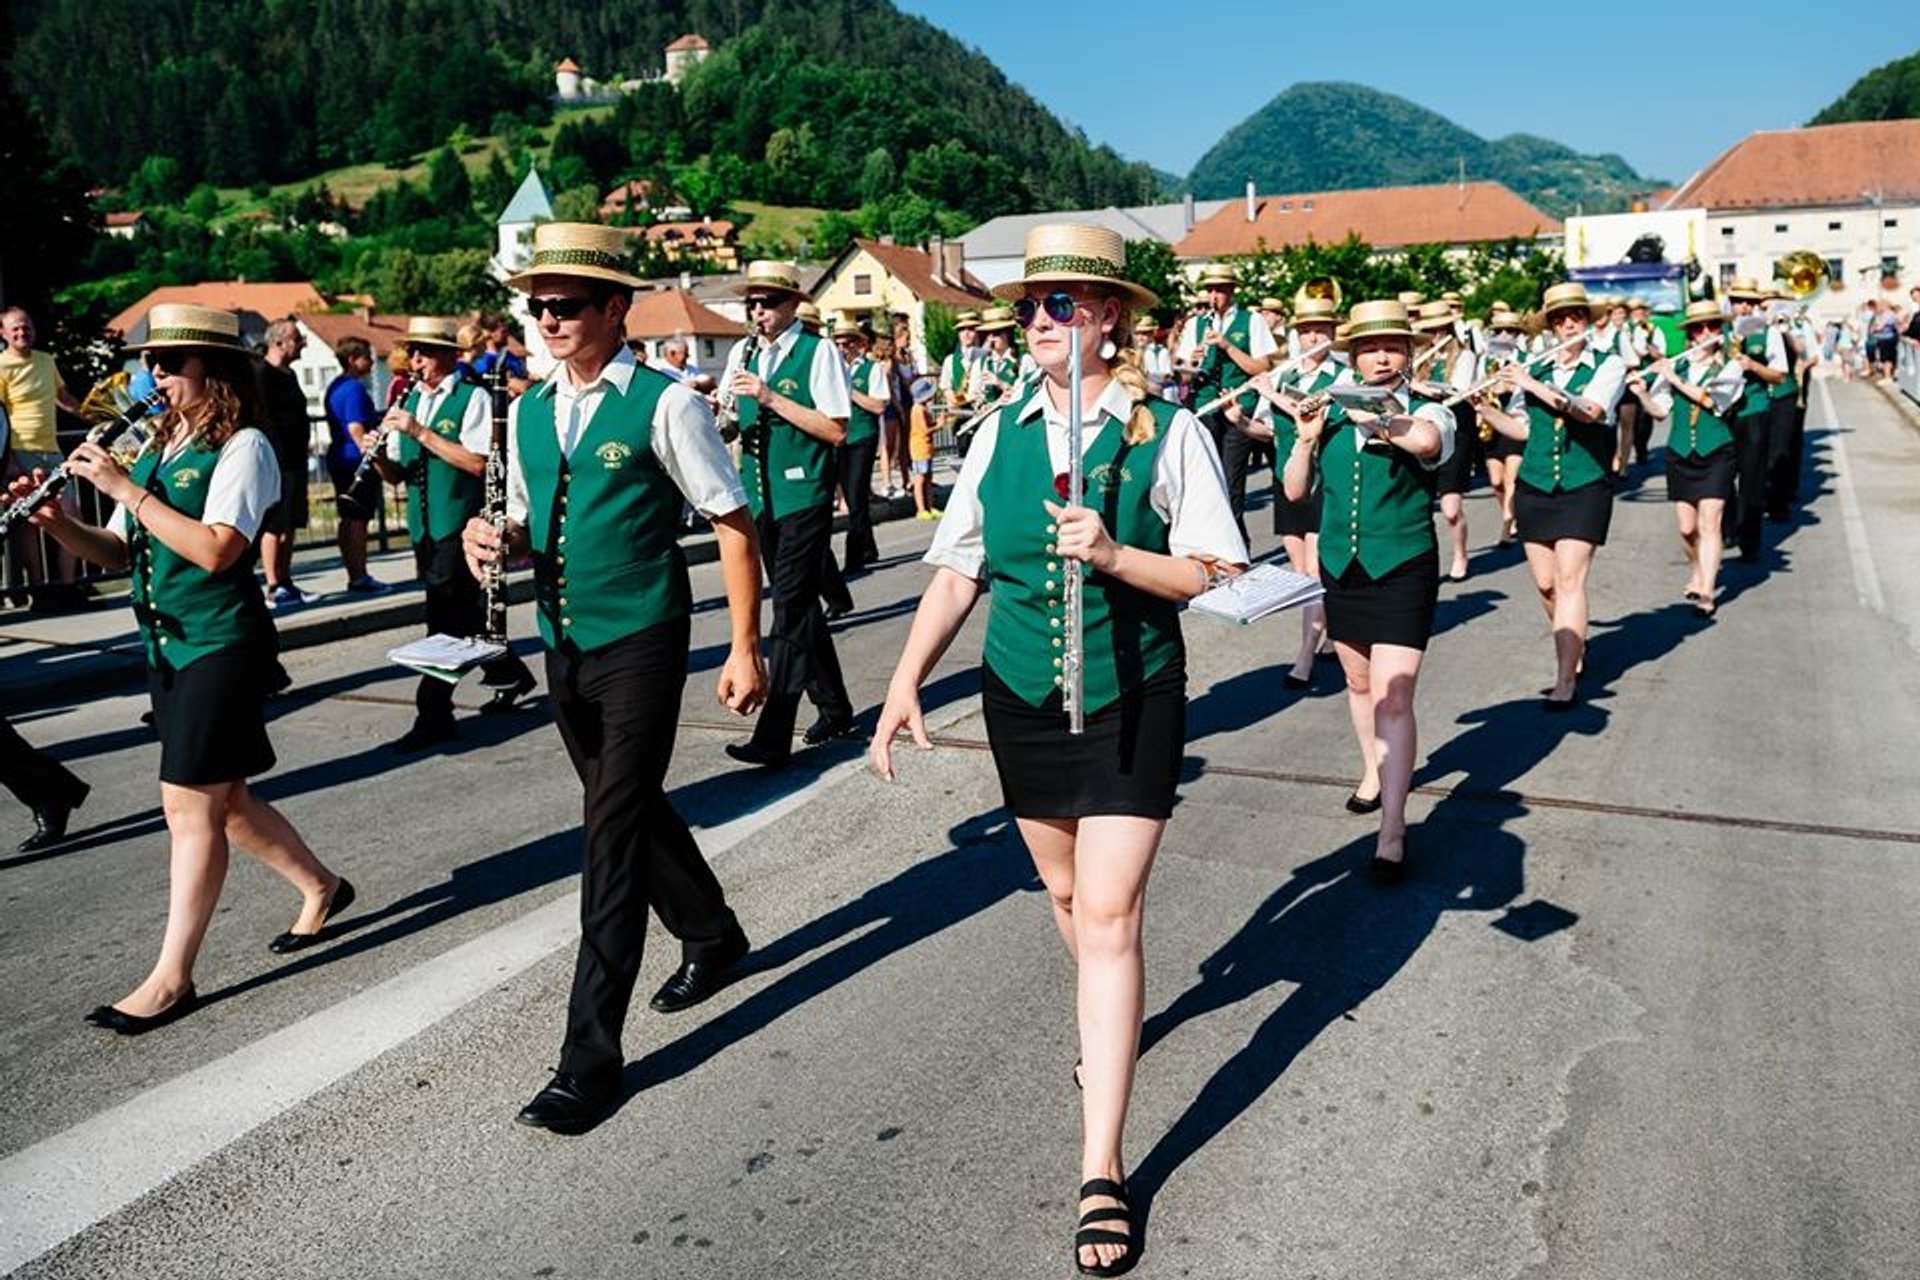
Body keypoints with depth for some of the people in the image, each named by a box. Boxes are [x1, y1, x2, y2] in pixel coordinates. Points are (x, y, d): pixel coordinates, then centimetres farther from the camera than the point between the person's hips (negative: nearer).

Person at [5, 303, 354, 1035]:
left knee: (190, 805, -5)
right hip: (166, 646, 8)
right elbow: (119, 553, 13)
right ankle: (320, 888, 34)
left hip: (221, 645, -8)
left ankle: (172, 977, 5)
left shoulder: (243, 447, -10)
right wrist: (59, 523, -5)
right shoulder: (156, 447, 12)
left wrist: (125, 487, -19)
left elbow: (214, 550, -23)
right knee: (221, 801, 15)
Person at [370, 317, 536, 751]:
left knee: (445, 617, -8)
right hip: (423, 525, 7)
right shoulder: (409, 402, 14)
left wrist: (420, 432, -20)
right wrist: (380, 455, -8)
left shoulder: (474, 398, -6)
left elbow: (478, 463, -19)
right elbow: (397, 475, 14)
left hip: (460, 523, -7)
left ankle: (433, 714, -3)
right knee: (464, 613, 15)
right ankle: (508, 674, 33)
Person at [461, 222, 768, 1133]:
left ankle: (591, 1053, 1)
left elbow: (732, 523, -9)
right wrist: (494, 538, -5)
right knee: (630, 810, 19)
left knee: (616, 834, -7)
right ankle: (711, 937, 44)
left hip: (640, 646, -7)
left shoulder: (663, 405, -11)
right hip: (564, 647, 7)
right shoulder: (531, 412, 9)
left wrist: (745, 647, -12)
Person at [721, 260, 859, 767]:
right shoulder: (742, 355, 12)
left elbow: (836, 429, -15)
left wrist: (771, 398, -19)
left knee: (790, 610, -9)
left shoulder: (818, 353, -7)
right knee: (800, 606, 14)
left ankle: (773, 738, -8)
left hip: (803, 497, -7)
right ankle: (835, 711, 29)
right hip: (762, 498, 7)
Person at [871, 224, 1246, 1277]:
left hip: (1132, 701, -4)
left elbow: (1211, 573, -9)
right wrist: (907, 680, -4)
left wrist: (1115, 556, -26)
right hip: (1020, 695, 4)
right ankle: (1107, 1017, 52)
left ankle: (1102, 1171, 1)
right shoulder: (999, 434, 1)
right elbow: (958, 570, 4)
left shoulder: (1167, 431, -9)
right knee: (1065, 891, 20)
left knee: (1108, 916, -7)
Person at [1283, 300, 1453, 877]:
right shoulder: (1332, 413, 4)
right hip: (1340, 567, 5)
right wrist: (1306, 436, -10)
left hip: (1403, 571, -5)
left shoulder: (1427, 412, -6)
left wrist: (1368, 415, -19)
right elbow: (1295, 490, 5)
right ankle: (1374, 771, 46)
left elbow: (1424, 440, -32)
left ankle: (1392, 833, -9)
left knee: (1394, 699, -12)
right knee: (1359, 683, 22)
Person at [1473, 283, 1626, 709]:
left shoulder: (1608, 366, 0)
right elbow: (1521, 429, 11)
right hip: (1535, 487, 4)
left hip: (1584, 489, -4)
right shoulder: (1530, 369, 10)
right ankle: (1576, 643, 34)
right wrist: (1483, 407, -3)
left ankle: (1565, 681, -13)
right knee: (1545, 583, 7)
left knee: (1570, 579, -13)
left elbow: (1588, 410, -19)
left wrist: (1532, 386, -19)